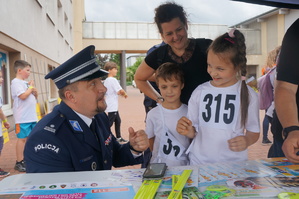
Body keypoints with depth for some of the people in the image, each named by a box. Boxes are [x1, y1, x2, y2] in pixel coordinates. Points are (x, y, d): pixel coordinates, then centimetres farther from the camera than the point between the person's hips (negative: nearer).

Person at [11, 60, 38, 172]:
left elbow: (34, 97, 19)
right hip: (22, 117, -8)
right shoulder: (16, 82, -9)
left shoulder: (26, 82, 16)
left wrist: (35, 92, -2)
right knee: (22, 138, -3)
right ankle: (19, 162, 5)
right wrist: (31, 87, -7)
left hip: (32, 116, 8)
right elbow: (23, 96, -21)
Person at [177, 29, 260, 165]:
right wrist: (188, 131, -14)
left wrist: (247, 141, -13)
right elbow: (194, 132, 7)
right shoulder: (200, 92, 3)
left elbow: (254, 131, 7)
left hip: (233, 162, 0)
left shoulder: (248, 95, -1)